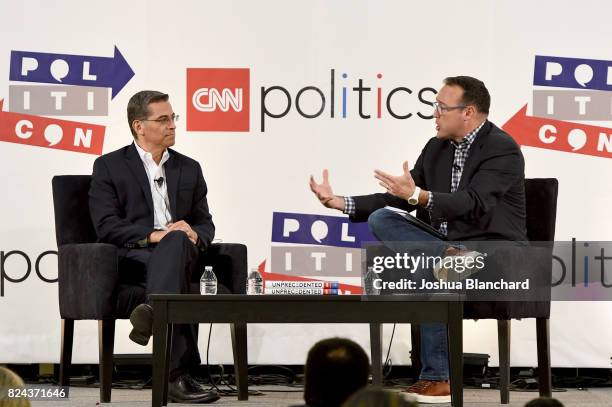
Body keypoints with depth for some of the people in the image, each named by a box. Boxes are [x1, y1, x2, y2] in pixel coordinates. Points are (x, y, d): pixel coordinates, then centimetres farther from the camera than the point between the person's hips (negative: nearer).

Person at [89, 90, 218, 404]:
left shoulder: (189, 168, 22)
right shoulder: (109, 166, 8)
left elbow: (205, 224, 18)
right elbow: (106, 226, -4)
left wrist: (193, 235, -9)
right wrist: (153, 235, -19)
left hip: (180, 251, 3)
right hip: (131, 259, -3)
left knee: (177, 241, -36)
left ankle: (153, 313, -54)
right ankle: (178, 375, -45)